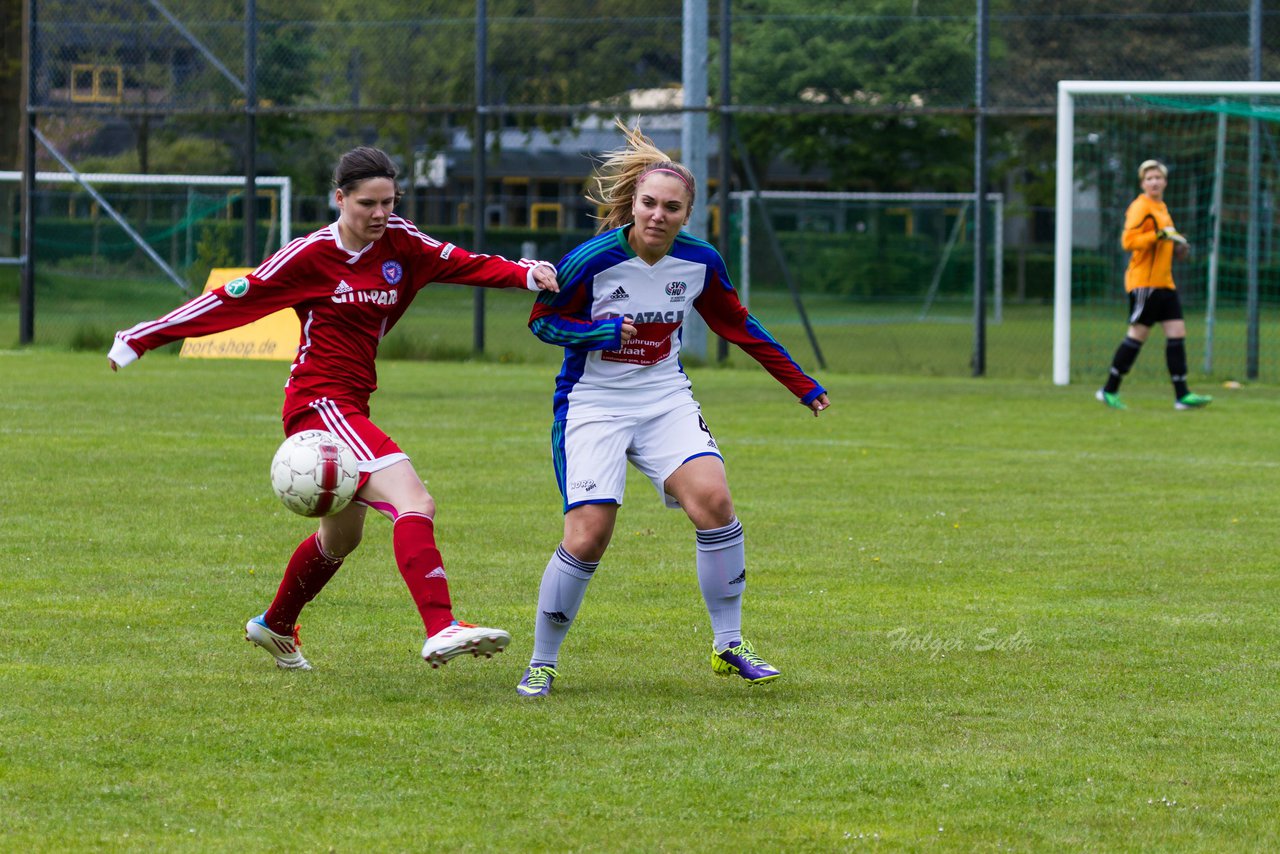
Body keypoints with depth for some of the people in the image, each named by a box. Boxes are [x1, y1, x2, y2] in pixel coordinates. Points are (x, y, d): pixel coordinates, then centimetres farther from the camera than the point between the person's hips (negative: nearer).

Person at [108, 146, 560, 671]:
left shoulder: (399, 244, 5)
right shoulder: (311, 255, -9)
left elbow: (463, 265, -2)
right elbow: (231, 300, -5)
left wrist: (527, 273, -21)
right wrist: (142, 338, -2)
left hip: (351, 407, 8)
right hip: (319, 404, -8)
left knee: (342, 536, 26)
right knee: (414, 504, -25)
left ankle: (274, 626, 49)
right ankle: (440, 631, -36)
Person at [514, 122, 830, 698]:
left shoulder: (700, 263, -4)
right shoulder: (593, 259, -16)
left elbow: (738, 326, 12)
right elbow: (542, 320, -4)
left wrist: (801, 384, 14)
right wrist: (603, 332, -22)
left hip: (665, 401, 3)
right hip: (593, 405, -3)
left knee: (712, 499, -19)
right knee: (586, 538, -15)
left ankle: (729, 646, -5)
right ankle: (541, 665, 4)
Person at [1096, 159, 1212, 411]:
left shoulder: (1161, 208, 19)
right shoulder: (1141, 207, -9)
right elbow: (1128, 241, -20)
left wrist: (1175, 244, 13)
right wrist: (1160, 235, -26)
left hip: (1164, 282, 9)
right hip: (1144, 283, -9)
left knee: (1177, 332, 0)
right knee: (1138, 334, -6)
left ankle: (1182, 395, -2)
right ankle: (1109, 390, 4)